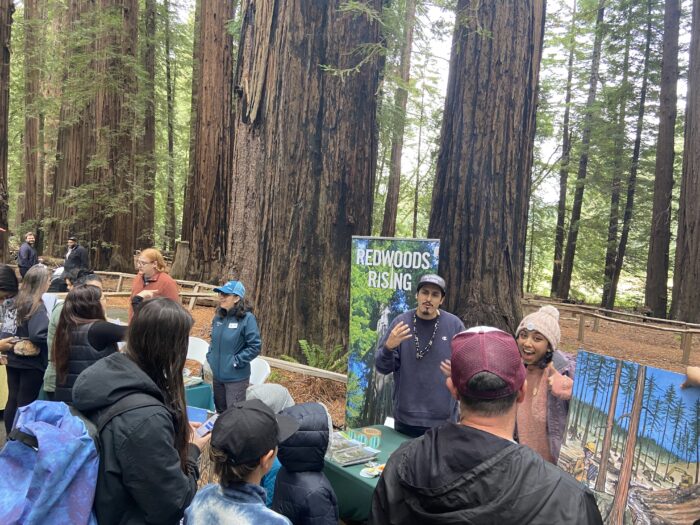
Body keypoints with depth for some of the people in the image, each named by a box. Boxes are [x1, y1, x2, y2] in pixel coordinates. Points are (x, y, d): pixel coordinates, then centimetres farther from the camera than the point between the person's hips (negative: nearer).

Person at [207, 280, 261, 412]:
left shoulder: (247, 318, -17)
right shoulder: (218, 317, 3)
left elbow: (255, 347, -15)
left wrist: (236, 361, -16)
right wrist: (209, 358, 6)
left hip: (236, 377, -6)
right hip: (216, 375, 6)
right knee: (220, 412, 22)